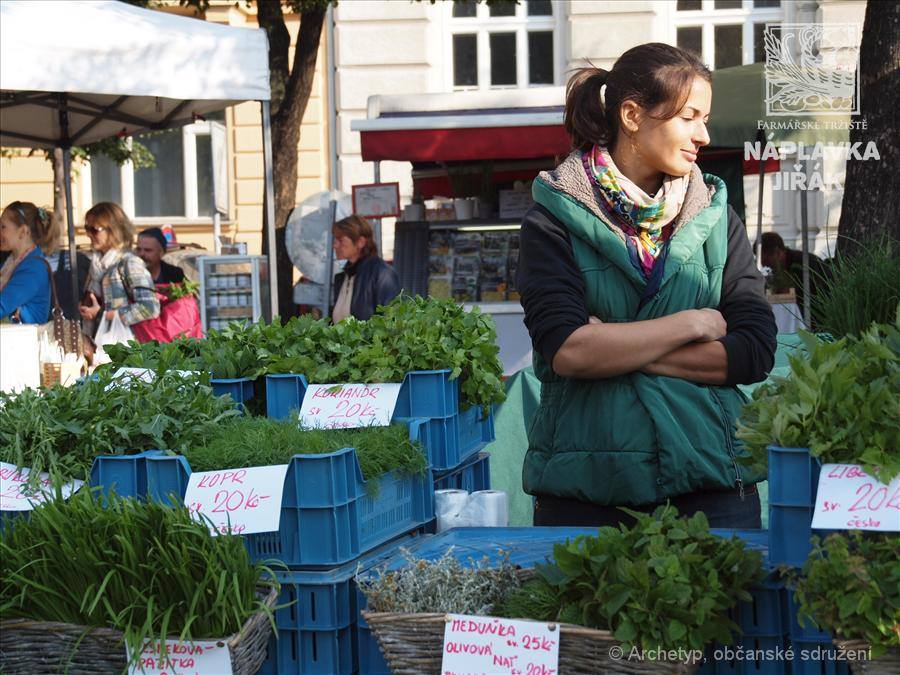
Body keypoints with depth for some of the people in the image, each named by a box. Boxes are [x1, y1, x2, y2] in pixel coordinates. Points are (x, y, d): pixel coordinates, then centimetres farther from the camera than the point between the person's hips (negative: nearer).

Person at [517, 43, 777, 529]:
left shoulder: (714, 214, 8)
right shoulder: (554, 220, -1)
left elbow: (756, 351, -3)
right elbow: (566, 350, -15)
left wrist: (617, 349, -10)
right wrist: (695, 323, -9)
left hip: (709, 484, 3)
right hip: (585, 488, -2)